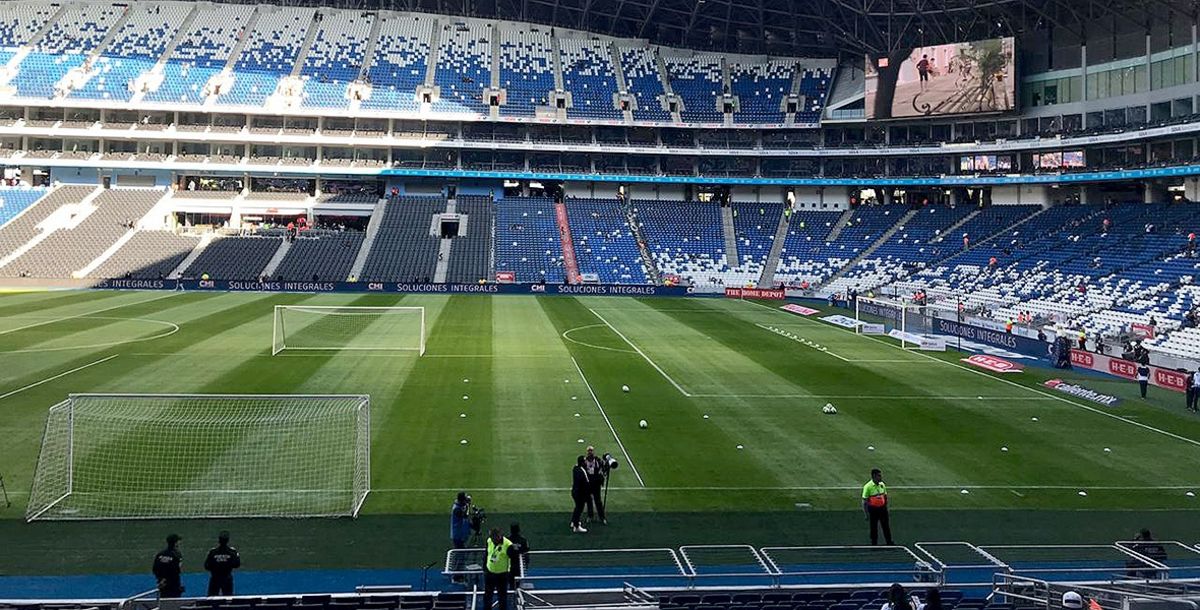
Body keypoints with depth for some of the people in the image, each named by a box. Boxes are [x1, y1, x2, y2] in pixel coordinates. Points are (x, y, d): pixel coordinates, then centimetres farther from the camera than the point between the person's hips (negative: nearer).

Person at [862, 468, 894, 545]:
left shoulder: (882, 484, 3)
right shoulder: (868, 486, -15)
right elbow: (864, 501, -12)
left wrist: (886, 507, 12)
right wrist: (867, 514, -13)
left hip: (882, 508, 5)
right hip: (873, 509, -5)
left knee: (886, 527, 10)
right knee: (874, 528, 5)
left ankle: (889, 543, 22)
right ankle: (874, 544, 18)